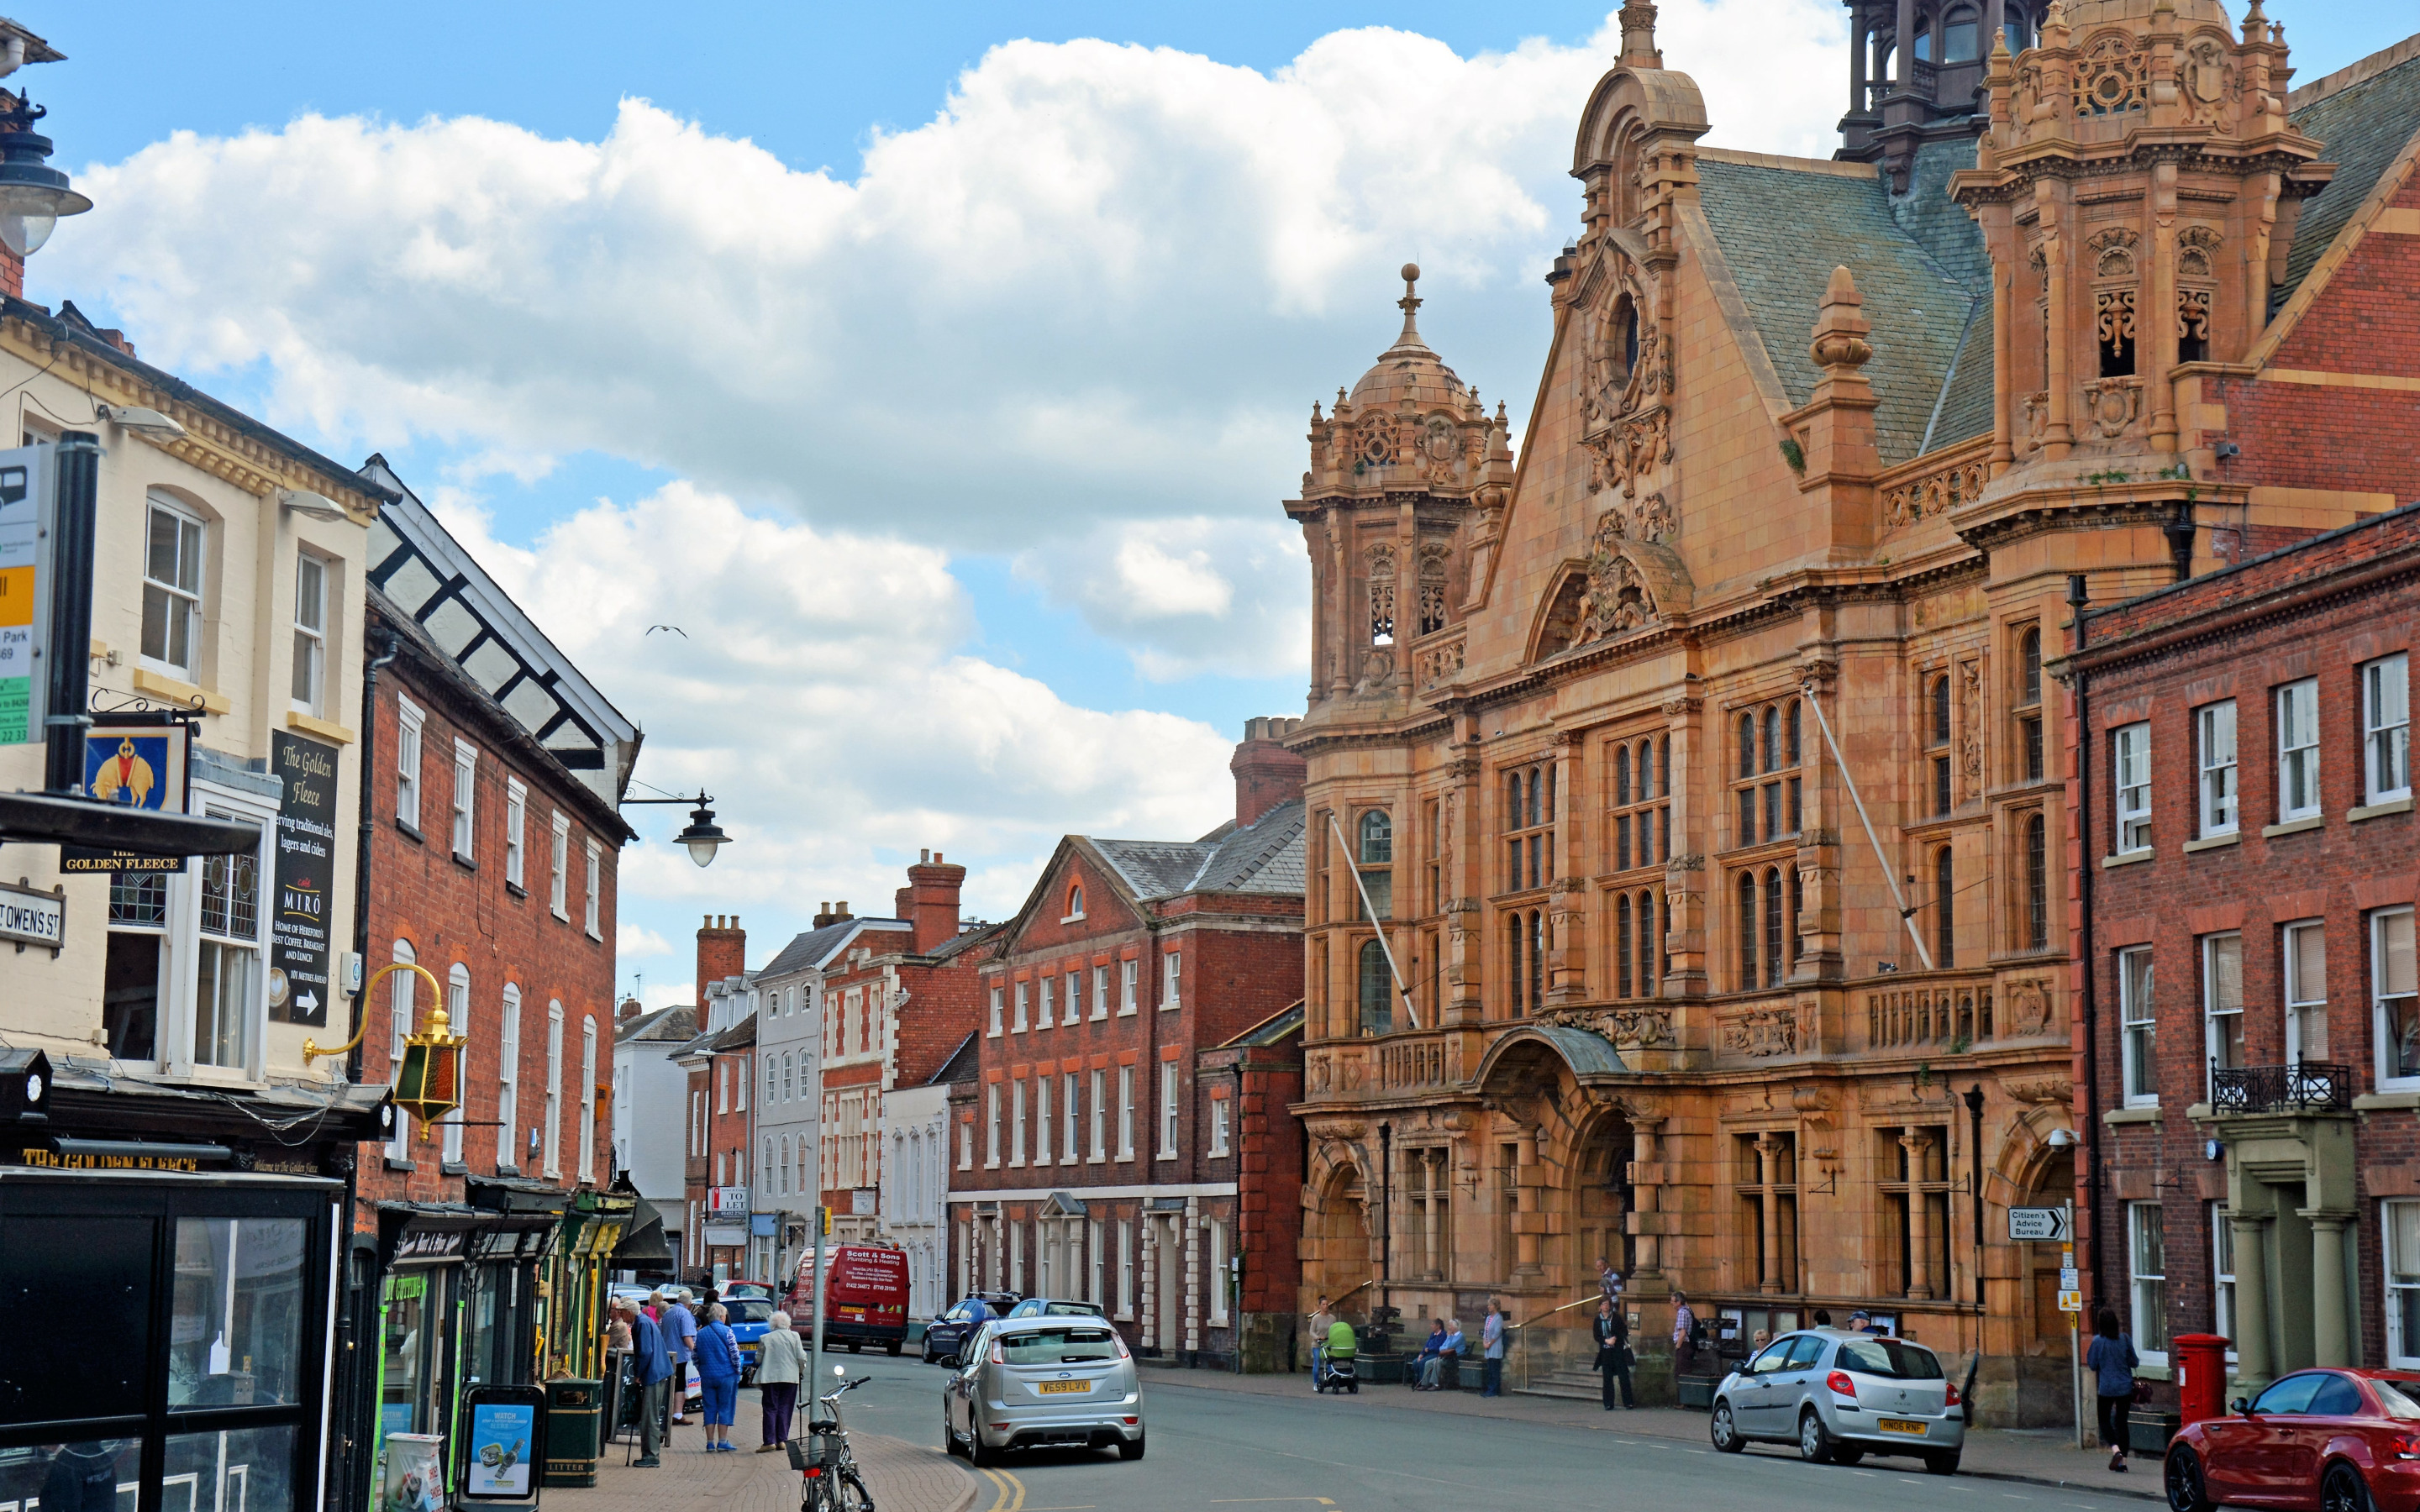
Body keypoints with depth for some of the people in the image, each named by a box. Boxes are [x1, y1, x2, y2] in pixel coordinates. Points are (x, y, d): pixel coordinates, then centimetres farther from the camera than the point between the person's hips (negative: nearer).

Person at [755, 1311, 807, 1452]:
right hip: (790, 1377, 0)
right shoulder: (794, 1336, 1)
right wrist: (801, 1371, 17)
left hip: (770, 1377, 0)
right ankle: (782, 1440, 3)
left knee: (770, 1409, 2)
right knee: (785, 1409, 7)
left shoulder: (765, 1338, 2)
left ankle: (770, 1441, -7)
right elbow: (801, 1357, -2)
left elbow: (758, 1359, 6)